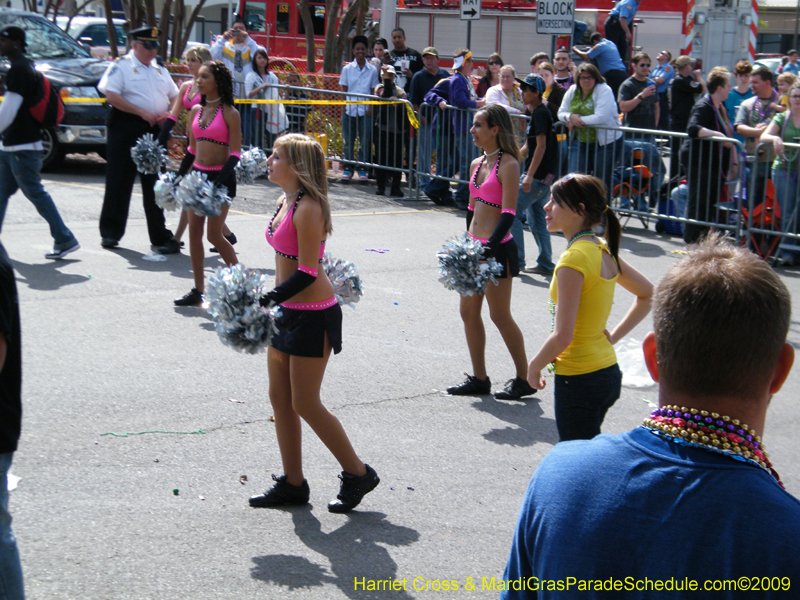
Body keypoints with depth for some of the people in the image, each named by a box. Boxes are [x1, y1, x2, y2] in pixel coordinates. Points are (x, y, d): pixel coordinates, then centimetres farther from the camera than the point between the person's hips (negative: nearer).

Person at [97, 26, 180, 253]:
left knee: (155, 184, 5)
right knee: (119, 182, 1)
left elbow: (176, 97, 22)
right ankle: (110, 233, 12)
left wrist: (169, 114, -1)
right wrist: (142, 112, -18)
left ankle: (160, 237, 6)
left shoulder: (160, 71, 18)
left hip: (155, 130, 5)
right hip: (126, 127, -5)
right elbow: (111, 96, -13)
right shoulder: (121, 66, -1)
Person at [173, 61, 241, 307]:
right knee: (194, 231, 5)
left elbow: (235, 153, -12)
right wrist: (179, 178, 14)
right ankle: (198, 290, 12)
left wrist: (219, 182, -21)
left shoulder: (229, 113, -10)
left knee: (215, 235, -5)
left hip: (221, 176, -7)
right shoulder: (196, 111, 8)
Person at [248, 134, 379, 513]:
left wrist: (266, 300, -27)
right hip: (287, 312, 9)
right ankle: (292, 484, 23)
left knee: (305, 405, -2)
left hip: (312, 316, -9)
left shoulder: (308, 209, -19)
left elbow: (307, 272, -23)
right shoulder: (284, 203, 8)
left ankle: (358, 474, 14)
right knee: (279, 399, 12)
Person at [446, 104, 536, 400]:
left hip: (497, 248, -8)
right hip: (474, 246, 8)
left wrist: (490, 246, -24)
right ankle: (479, 379, 19)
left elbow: (508, 213, -18)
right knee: (468, 312, 10)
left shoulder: (507, 165, -12)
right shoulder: (477, 164, 12)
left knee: (500, 315, -2)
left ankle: (524, 378, 12)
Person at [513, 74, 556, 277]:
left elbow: (541, 146, -20)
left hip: (538, 177, -10)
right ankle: (546, 264, 15)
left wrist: (529, 176, -24)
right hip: (544, 177, 10)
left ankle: (517, 261, -4)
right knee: (536, 219, 12)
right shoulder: (537, 113, 17)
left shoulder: (540, 113, -13)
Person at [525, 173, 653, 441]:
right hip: (608, 371, 9)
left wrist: (534, 365, -5)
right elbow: (648, 294, 20)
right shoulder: (604, 251, 6)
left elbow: (562, 336, -22)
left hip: (580, 379, -9)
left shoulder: (574, 258, -19)